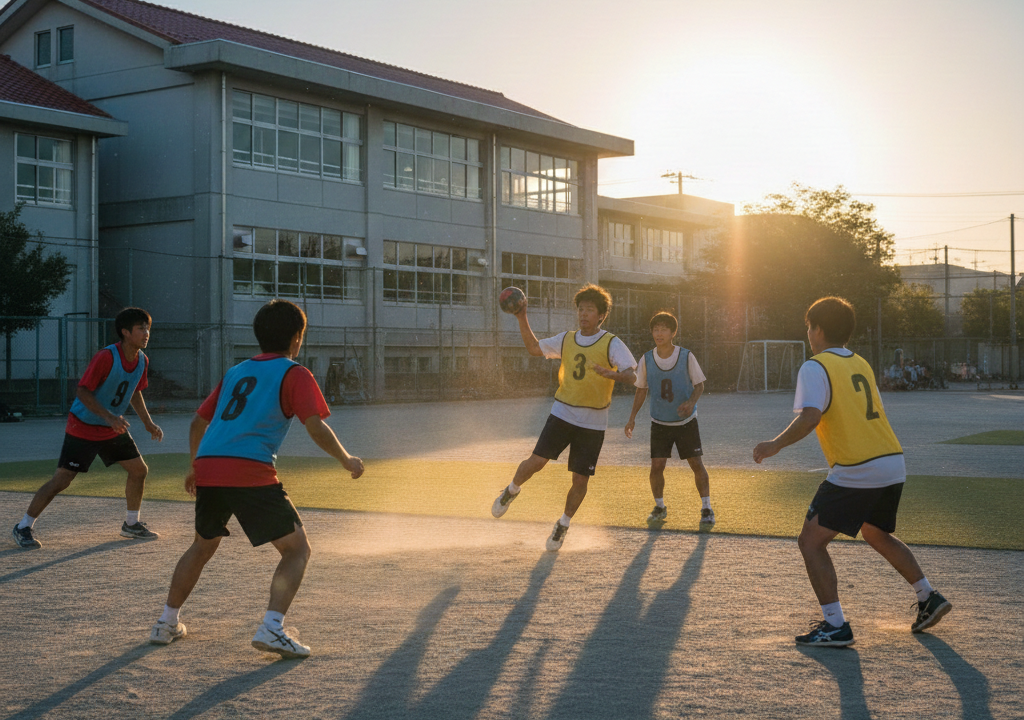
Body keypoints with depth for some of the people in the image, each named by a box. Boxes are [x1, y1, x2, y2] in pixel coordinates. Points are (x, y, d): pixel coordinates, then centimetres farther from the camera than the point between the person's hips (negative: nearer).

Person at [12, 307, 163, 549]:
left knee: (139, 470, 4)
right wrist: (109, 417, -30)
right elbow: (83, 391, -23)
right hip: (83, 427, -7)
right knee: (61, 479, -8)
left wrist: (148, 423, 10)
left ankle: (132, 524, 22)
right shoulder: (106, 357, -25)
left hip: (114, 429, 7)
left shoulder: (142, 360, -1)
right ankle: (24, 527, 5)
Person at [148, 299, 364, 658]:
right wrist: (347, 461, 9)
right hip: (251, 473, -6)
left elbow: (198, 422, 30)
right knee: (297, 549, 5)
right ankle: (272, 627, -11)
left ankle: (167, 622, 34)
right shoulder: (294, 374, 6)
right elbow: (316, 428, -6)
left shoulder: (236, 371, 24)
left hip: (207, 468, 6)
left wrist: (194, 466, 44)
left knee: (203, 545, 29)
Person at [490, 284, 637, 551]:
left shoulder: (611, 343, -6)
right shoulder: (566, 340, 7)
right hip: (562, 413, 2)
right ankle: (512, 490, 20)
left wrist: (612, 374, -38)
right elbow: (534, 348, 19)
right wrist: (522, 318, 9)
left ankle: (563, 525, 26)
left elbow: (632, 375, -17)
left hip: (593, 422, -2)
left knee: (580, 479, 2)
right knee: (536, 461, -12)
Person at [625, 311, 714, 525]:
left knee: (696, 464, -3)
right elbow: (641, 389, 6)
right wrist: (632, 417, 2)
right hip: (659, 423, 1)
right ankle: (659, 507, 15)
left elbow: (699, 385, -3)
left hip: (686, 421, -1)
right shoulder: (646, 359, -5)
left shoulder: (686, 356, -10)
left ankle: (706, 509, 9)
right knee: (656, 466, -5)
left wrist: (691, 402, -23)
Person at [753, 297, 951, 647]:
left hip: (856, 472, -8)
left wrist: (775, 445, -12)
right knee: (877, 534, 31)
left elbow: (810, 417, -20)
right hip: (893, 464, 8)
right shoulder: (861, 364, 17)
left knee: (811, 541, 0)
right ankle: (929, 598, 31)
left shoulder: (815, 367, -6)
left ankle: (835, 626, -4)